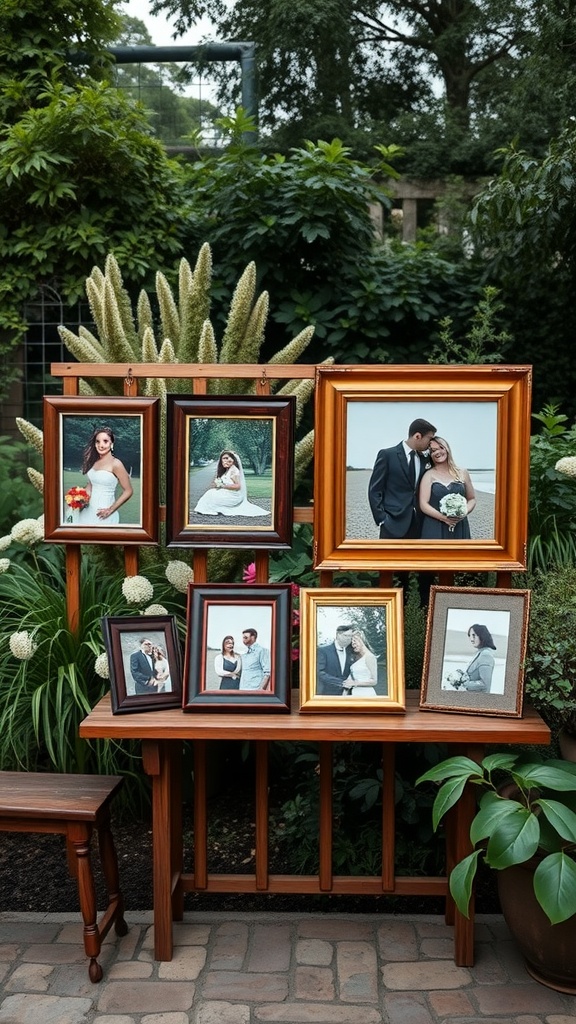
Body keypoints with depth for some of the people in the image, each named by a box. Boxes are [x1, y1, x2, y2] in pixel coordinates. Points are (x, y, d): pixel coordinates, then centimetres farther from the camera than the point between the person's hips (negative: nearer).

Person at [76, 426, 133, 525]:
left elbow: (128, 491, -13)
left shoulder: (115, 464, -13)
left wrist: (110, 510, -11)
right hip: (88, 510, 6)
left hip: (102, 515, -6)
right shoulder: (94, 461, 6)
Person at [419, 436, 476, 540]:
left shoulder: (462, 473, 9)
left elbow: (472, 499, 15)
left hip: (460, 529, 2)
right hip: (434, 530, -2)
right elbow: (423, 505, -5)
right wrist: (444, 518, -17)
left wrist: (465, 512, -6)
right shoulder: (429, 475, 1)